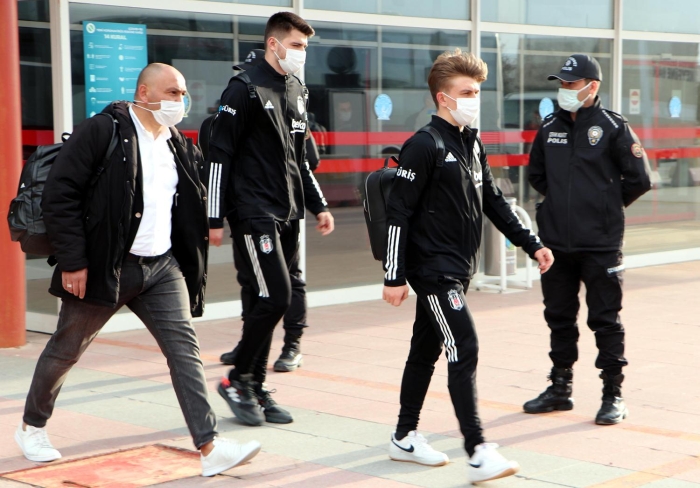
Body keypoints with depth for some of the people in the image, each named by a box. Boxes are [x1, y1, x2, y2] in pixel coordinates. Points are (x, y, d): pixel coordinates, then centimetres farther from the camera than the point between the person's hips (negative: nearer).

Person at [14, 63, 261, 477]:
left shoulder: (180, 146, 10)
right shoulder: (101, 132, -11)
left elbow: (190, 207, 22)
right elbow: (60, 195, -15)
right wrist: (72, 262, -17)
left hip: (162, 267, 5)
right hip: (104, 268, -5)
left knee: (184, 347, -8)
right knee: (66, 350, 12)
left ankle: (210, 447, -12)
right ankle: (32, 427, 35)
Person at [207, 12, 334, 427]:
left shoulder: (298, 93, 15)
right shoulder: (245, 90, -9)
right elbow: (219, 156, -10)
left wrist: (319, 206, 18)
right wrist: (215, 219, -12)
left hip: (287, 214, 7)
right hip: (253, 213, -7)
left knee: (271, 301, 7)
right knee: (275, 296, -13)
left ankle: (255, 388, 16)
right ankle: (238, 380, 4)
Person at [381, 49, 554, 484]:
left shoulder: (474, 144, 12)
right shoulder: (424, 146, -14)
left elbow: (494, 202, 19)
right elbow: (398, 213, -15)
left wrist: (531, 244, 14)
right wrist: (394, 276, -16)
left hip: (460, 269, 8)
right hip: (433, 269, -8)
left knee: (426, 350, 15)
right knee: (464, 350, -13)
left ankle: (405, 438, 26)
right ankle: (478, 453, -12)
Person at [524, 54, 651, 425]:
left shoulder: (613, 128, -7)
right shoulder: (549, 128, 8)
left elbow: (639, 179, -4)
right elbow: (536, 174, 23)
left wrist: (608, 203, 6)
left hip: (600, 245, -5)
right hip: (556, 242, 5)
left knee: (605, 320, 0)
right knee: (558, 317, 13)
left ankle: (614, 395, 9)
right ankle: (560, 388, 26)